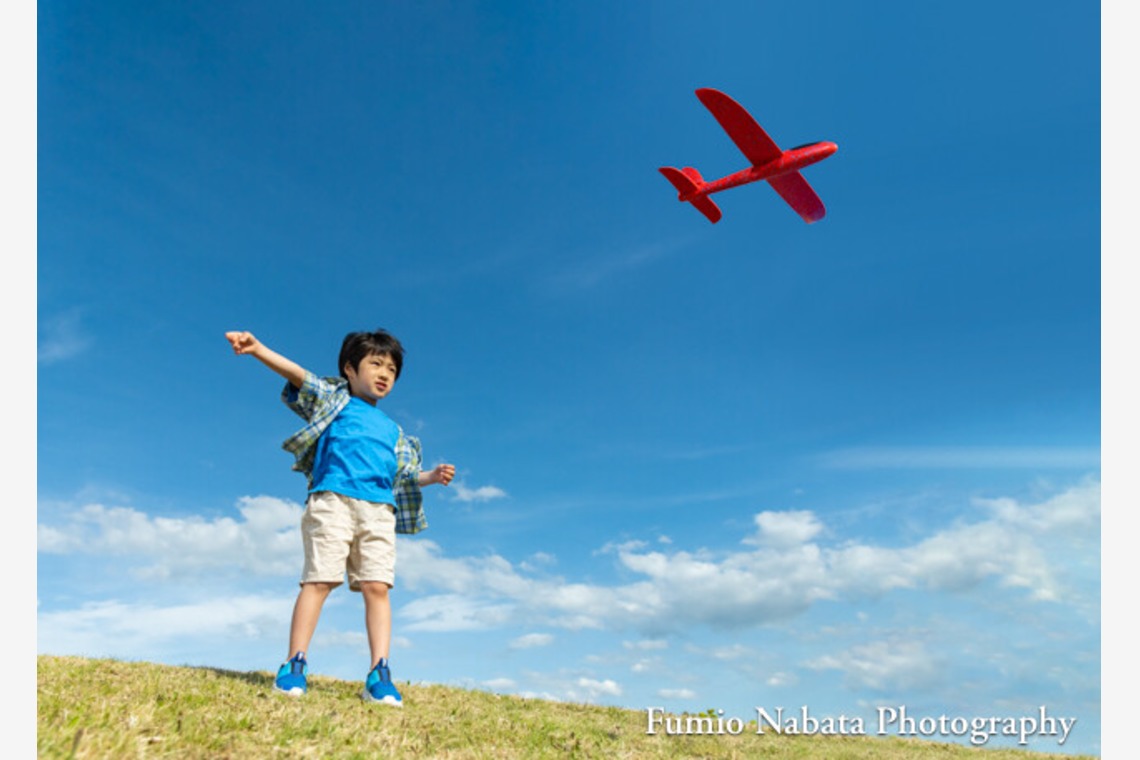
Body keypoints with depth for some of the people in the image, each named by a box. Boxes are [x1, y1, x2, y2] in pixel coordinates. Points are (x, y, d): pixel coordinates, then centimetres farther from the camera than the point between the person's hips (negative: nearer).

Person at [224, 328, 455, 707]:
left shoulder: (392, 430, 30)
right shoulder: (334, 400, 17)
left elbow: (405, 474, 30)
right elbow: (299, 376, 2)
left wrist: (431, 477, 10)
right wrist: (258, 349, -12)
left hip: (379, 510, 4)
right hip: (333, 501, -3)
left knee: (377, 586, -6)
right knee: (319, 579, -10)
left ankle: (379, 675, -7)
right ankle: (294, 665, -2)